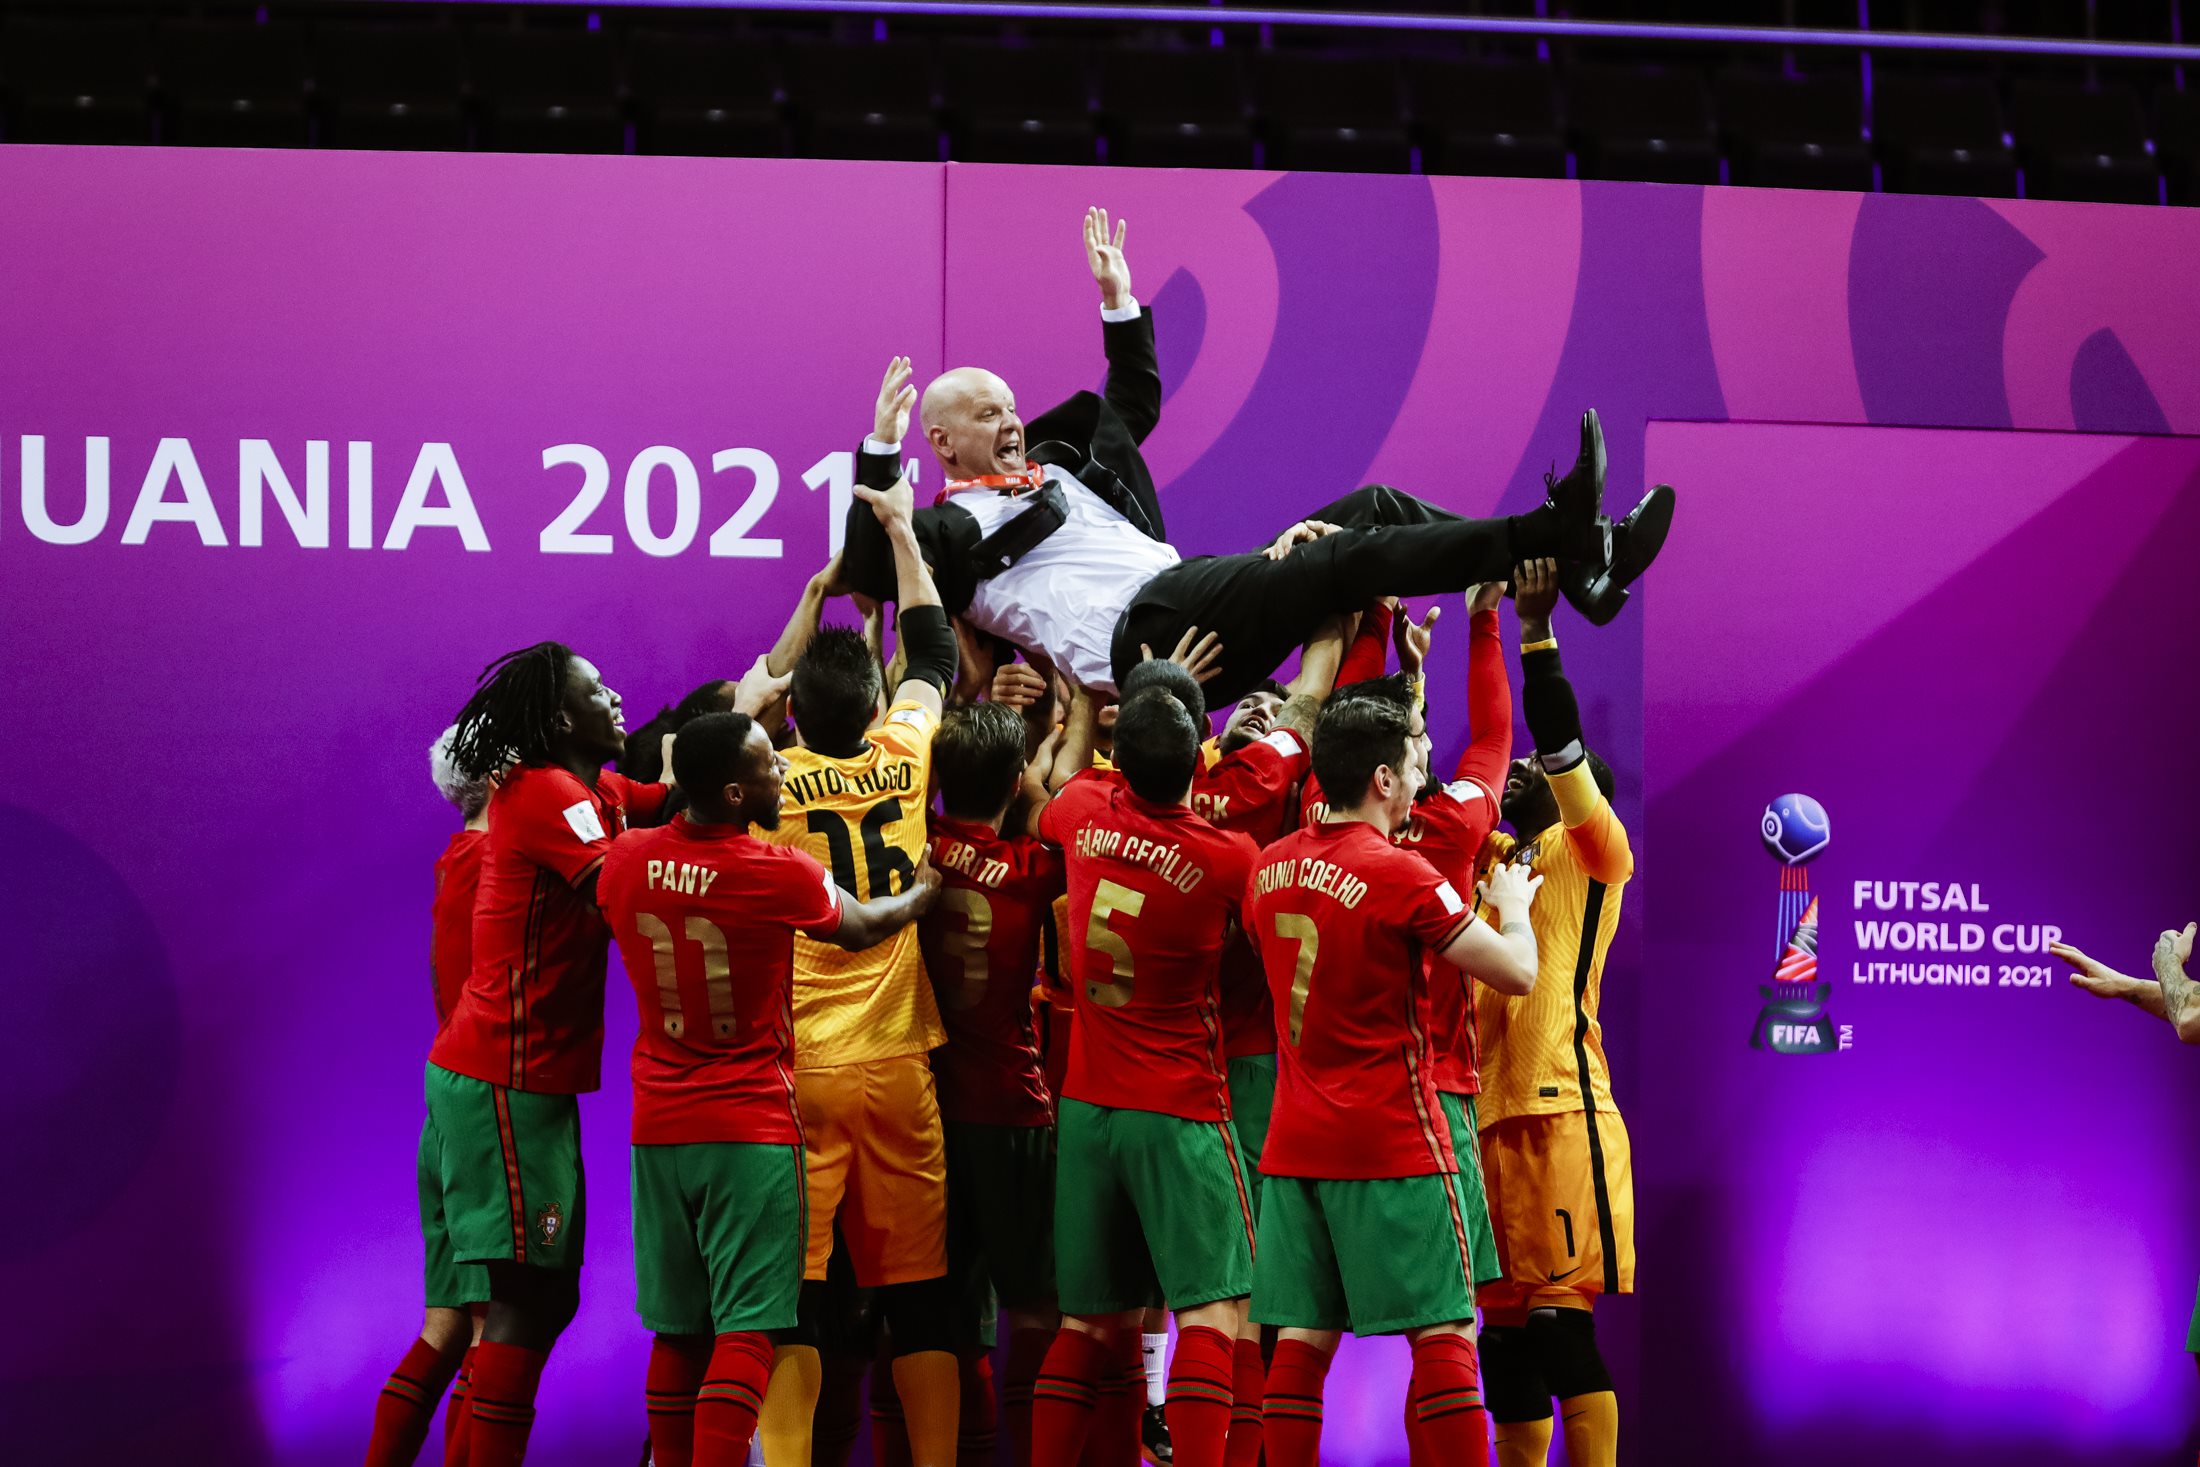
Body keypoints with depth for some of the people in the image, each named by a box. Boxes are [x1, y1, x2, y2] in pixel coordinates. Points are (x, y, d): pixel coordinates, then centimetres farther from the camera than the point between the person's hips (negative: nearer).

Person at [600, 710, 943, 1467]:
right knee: (747, 1329, -6)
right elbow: (861, 928, 6)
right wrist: (924, 892, 27)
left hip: (659, 1124, 5)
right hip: (753, 1126, -5)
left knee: (678, 1330, 13)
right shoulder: (780, 876, -15)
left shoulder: (624, 861, -3)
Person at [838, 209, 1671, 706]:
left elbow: (1134, 400, 45)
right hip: (1138, 634, -9)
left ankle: (1578, 557, -13)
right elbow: (869, 569, -10)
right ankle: (1553, 533, -30)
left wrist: (1118, 299, 39)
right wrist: (881, 450, -15)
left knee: (1374, 509, -3)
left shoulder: (1060, 465, 32)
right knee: (1350, 556, -23)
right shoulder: (954, 526, 8)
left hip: (1191, 600, 9)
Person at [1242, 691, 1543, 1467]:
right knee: (1444, 1330, -2)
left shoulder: (1269, 868, 7)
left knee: (1303, 1336, 6)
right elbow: (1518, 973, -12)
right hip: (1392, 1142, -6)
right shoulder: (1400, 875, -14)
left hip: (1295, 1141, 6)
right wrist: (1512, 907, 8)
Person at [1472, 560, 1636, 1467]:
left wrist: (1536, 635, -21)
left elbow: (1564, 752, -13)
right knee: (1504, 1327, 8)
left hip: (1560, 1111, -8)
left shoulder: (1589, 855, 2)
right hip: (1491, 1114, 8)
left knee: (1561, 1321, -13)